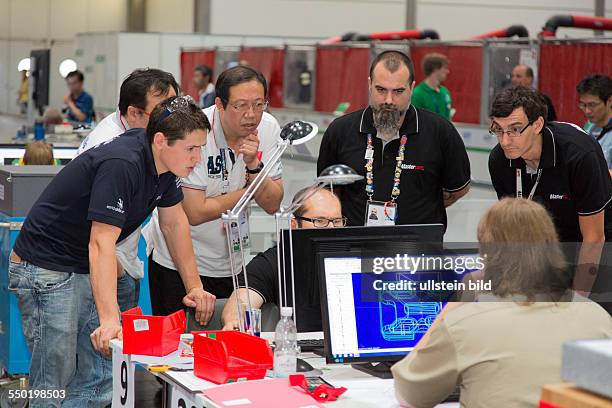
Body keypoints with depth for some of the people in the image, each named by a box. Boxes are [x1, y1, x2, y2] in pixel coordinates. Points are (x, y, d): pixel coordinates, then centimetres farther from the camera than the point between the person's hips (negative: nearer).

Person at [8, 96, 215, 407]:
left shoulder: (162, 161, 1)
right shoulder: (121, 165, -28)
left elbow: (174, 223, 15)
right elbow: (101, 244, -32)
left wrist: (194, 287, 13)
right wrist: (109, 320, -38)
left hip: (85, 272, 9)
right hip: (46, 272, -9)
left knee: (102, 380, 4)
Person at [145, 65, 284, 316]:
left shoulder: (268, 128, -6)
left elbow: (272, 205, -5)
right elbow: (195, 213, -23)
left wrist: (254, 164, -22)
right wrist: (250, 190, -12)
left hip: (231, 263, 5)